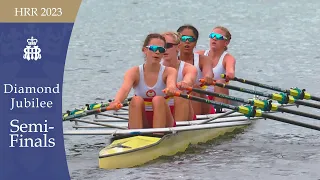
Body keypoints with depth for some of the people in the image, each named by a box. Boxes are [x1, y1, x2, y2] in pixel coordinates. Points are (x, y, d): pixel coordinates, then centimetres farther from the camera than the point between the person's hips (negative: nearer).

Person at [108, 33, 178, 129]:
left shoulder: (169, 71, -6)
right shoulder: (134, 72, -4)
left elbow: (171, 84, -30)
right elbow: (125, 88, -26)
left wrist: (171, 89, -57)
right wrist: (117, 101, -50)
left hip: (164, 122, -1)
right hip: (141, 124, 1)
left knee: (158, 100, -27)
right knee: (137, 100, -26)